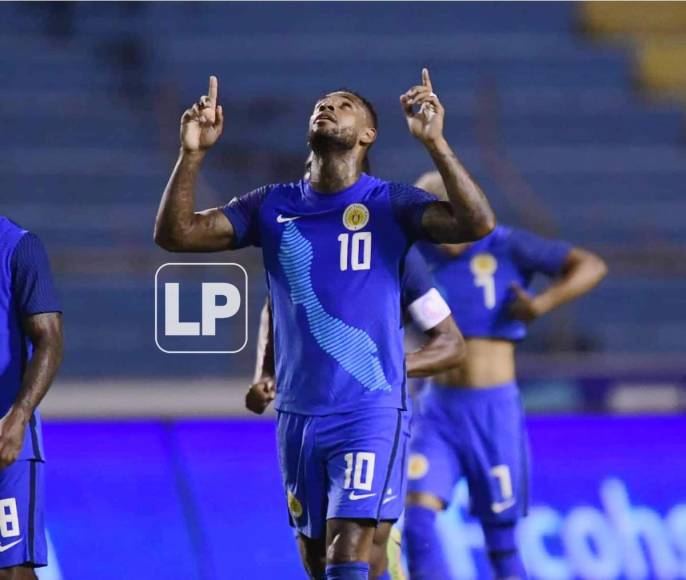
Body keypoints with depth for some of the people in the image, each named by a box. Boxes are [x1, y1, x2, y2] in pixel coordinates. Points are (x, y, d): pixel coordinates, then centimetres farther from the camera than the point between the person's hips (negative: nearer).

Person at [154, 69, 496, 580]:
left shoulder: (390, 206, -4)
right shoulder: (272, 207, 7)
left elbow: (478, 224, -20)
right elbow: (174, 234, 0)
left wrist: (434, 141, -29)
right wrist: (193, 153, -14)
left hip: (368, 411, -5)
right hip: (298, 413, 5)